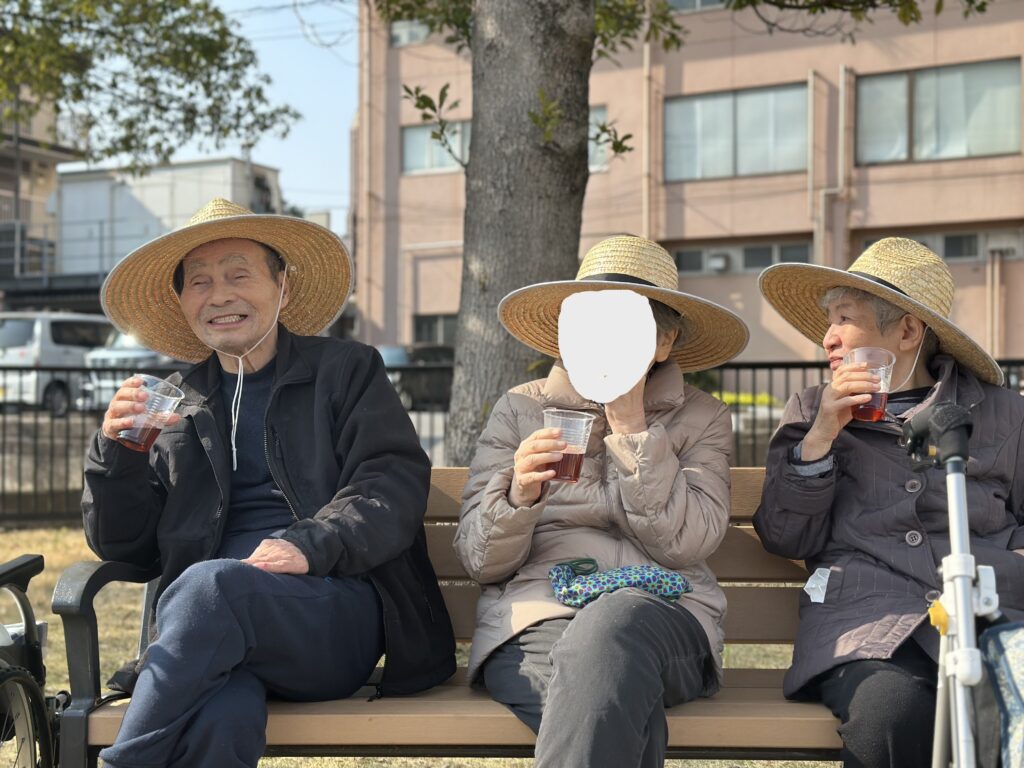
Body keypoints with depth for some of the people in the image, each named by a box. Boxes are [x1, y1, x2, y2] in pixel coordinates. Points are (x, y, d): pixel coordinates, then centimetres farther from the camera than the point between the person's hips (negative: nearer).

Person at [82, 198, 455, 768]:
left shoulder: (347, 371, 15)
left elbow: (397, 482, 0)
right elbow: (124, 545, 20)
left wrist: (311, 545, -18)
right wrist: (116, 448, 2)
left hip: (333, 607, -1)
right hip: (212, 618, 1)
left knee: (211, 583, -34)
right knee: (220, 717, -36)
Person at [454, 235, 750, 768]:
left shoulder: (701, 419, 13)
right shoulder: (519, 410, 14)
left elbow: (685, 544, -4)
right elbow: (479, 560, 7)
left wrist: (631, 424, -7)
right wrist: (518, 494, -14)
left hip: (663, 613, 1)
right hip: (535, 618, -1)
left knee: (611, 622, -38)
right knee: (625, 724, -36)